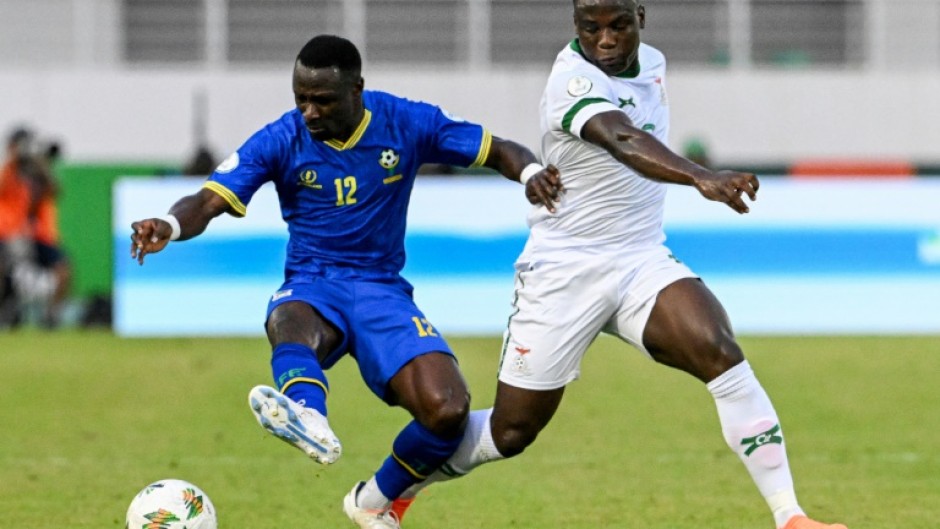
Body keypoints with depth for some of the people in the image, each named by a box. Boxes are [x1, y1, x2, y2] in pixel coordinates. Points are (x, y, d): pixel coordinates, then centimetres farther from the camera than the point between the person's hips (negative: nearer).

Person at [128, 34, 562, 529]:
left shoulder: (405, 123, -2)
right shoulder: (281, 140, -5)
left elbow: (497, 150, 4)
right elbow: (209, 201, -13)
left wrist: (531, 172, -19)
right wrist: (168, 225, -35)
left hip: (382, 290, 1)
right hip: (311, 286, -1)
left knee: (447, 410, -21)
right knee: (288, 321, -40)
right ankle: (309, 419, -72)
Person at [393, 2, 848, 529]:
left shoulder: (653, 61, 3)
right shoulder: (572, 81, -22)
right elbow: (623, 141, -43)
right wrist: (701, 177, -58)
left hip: (644, 262, 5)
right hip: (564, 271, -5)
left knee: (721, 353, -23)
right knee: (511, 432, 6)